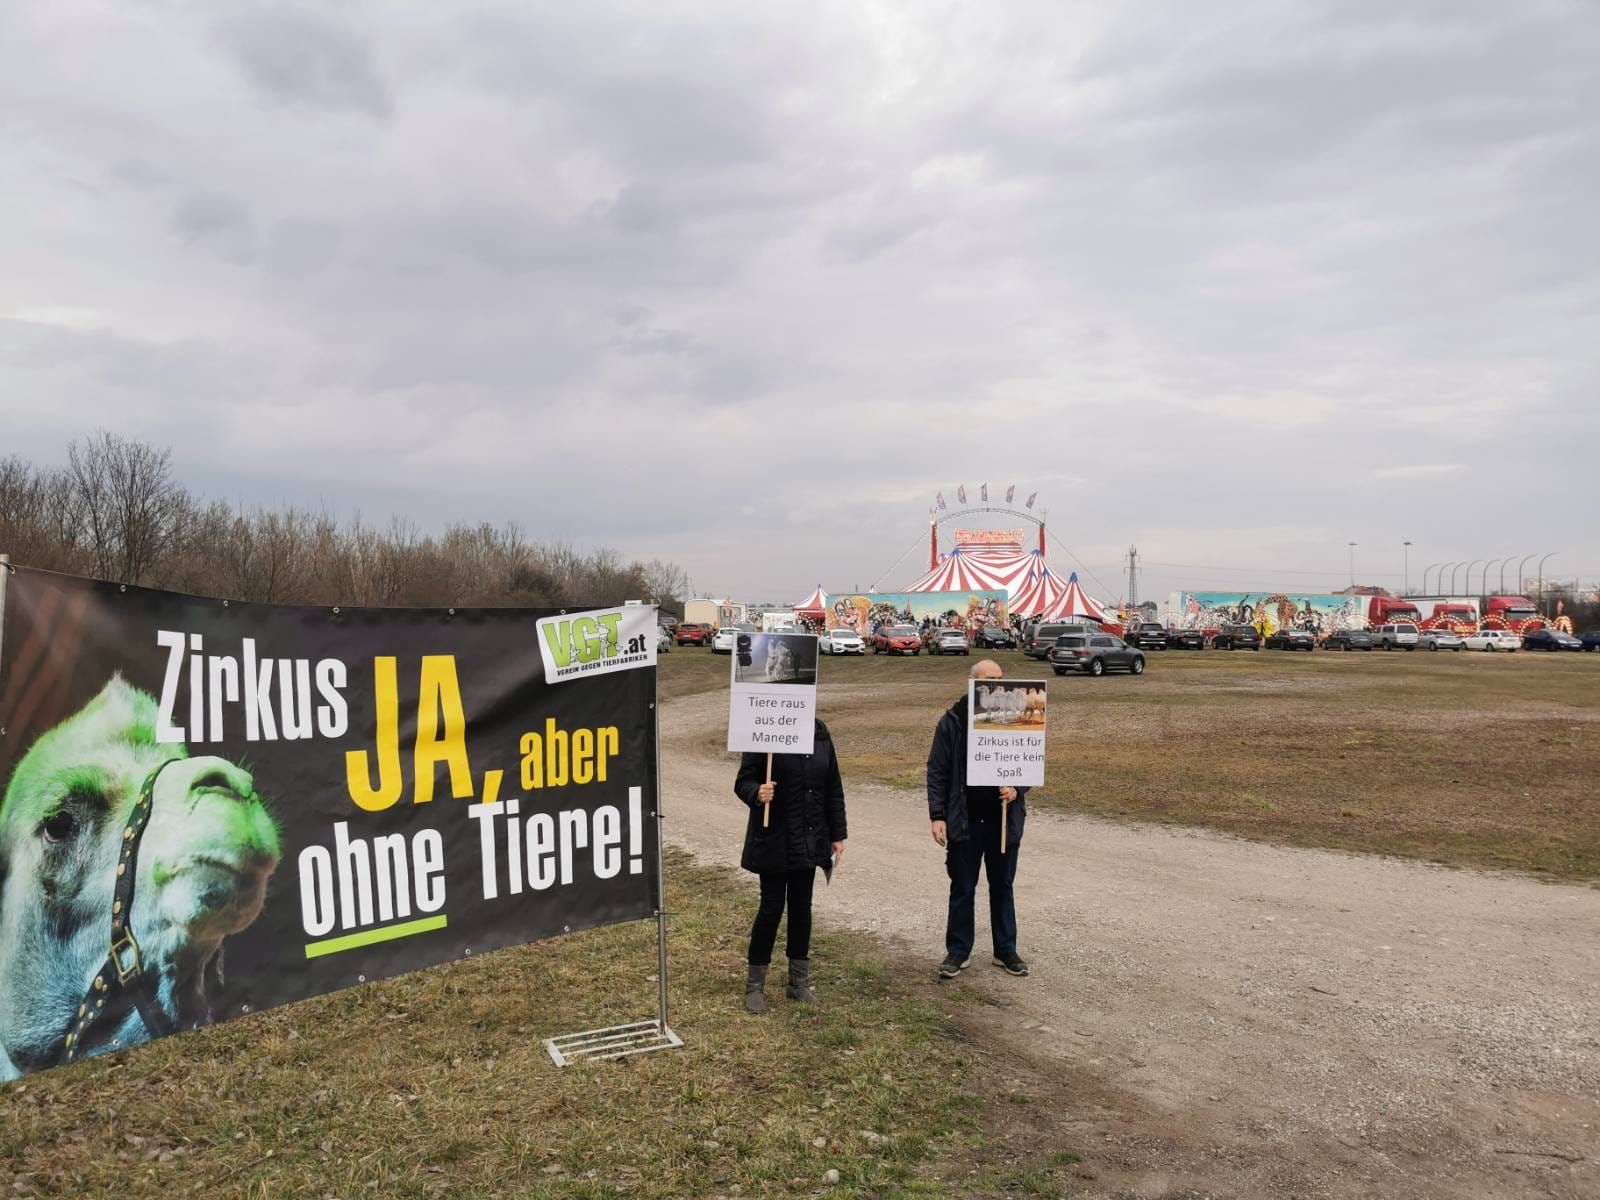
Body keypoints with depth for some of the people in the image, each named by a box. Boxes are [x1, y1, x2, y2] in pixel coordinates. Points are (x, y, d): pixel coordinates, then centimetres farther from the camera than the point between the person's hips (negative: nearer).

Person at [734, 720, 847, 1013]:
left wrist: (837, 834, 9)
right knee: (772, 907, 0)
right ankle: (754, 985, 15)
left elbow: (833, 788, 9)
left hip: (809, 840, 5)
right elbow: (743, 782, -10)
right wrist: (757, 793, -33)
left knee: (801, 906, 13)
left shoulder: (819, 734, 4)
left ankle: (799, 981, 26)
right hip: (774, 840, -5)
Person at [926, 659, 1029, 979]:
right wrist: (938, 815, -9)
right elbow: (937, 772, -4)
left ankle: (1005, 950, 27)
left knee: (1002, 887, 14)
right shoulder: (953, 721, -6)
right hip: (964, 820, -2)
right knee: (962, 889, 9)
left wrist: (1017, 788, -12)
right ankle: (958, 951, 21)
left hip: (1004, 819, 2)